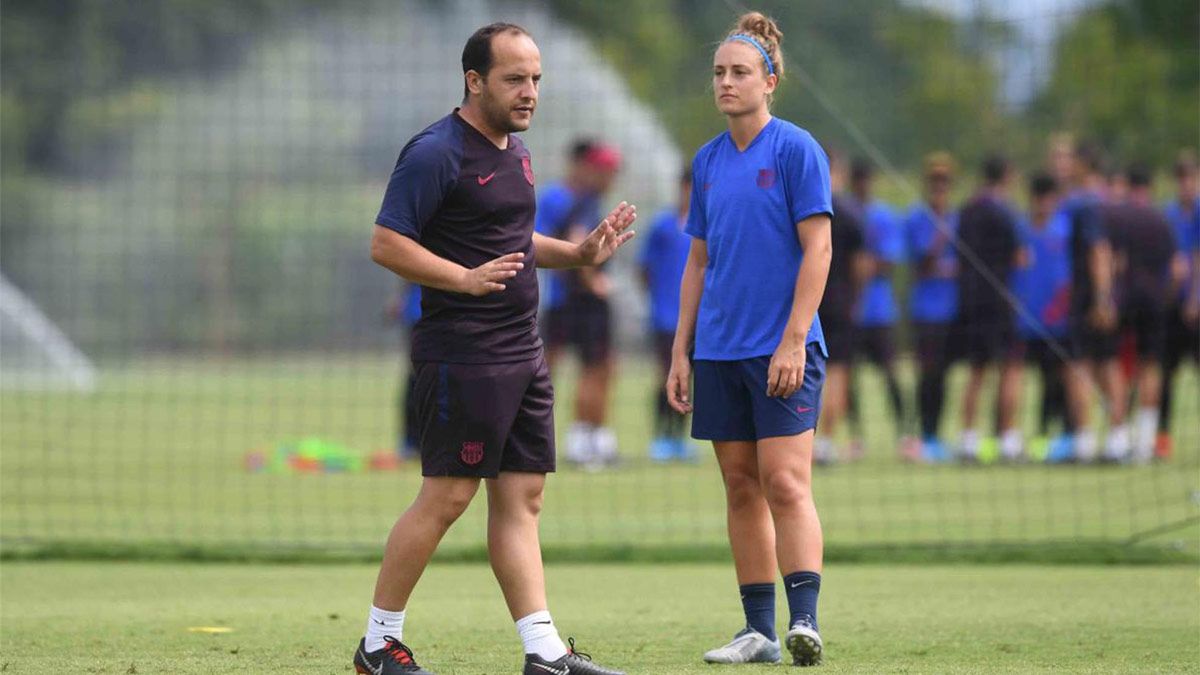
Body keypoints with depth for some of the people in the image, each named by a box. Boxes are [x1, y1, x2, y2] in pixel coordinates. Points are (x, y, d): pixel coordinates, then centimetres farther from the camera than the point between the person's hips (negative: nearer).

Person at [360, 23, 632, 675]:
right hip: (462, 353, -9)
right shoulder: (437, 152, -12)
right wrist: (467, 278, -25)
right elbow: (385, 243, -16)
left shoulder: (515, 150, 16)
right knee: (446, 495, -7)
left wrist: (578, 252, 15)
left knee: (521, 497, 6)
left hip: (522, 352, 9)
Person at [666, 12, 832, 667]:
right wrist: (680, 352, 12)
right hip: (719, 352, 6)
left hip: (782, 347, -6)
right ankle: (759, 631, 10)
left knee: (785, 483, -14)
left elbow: (817, 249, -9)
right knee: (741, 486, 6)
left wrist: (794, 340, -17)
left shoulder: (795, 149, -5)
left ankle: (804, 620, -18)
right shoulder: (708, 160, 13)